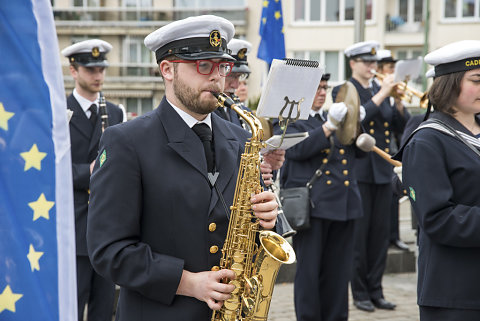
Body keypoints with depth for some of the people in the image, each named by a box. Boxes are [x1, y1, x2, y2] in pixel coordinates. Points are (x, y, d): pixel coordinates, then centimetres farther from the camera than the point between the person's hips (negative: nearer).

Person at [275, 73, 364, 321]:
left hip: (342, 204, 6)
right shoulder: (288, 121, 1)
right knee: (308, 272, -1)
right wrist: (329, 126, -22)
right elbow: (298, 149, -16)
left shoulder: (333, 119, 21)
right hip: (311, 205, -6)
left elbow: (358, 150, 17)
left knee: (339, 272, 9)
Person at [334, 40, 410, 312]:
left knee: (381, 232, 7)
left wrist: (399, 103, -9)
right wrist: (380, 95, -21)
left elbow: (400, 126, 8)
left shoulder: (381, 91, 14)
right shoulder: (343, 92, -2)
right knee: (359, 232, 0)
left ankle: (376, 291, 16)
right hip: (358, 171, -5)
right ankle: (360, 293, 9)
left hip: (383, 171, 5)